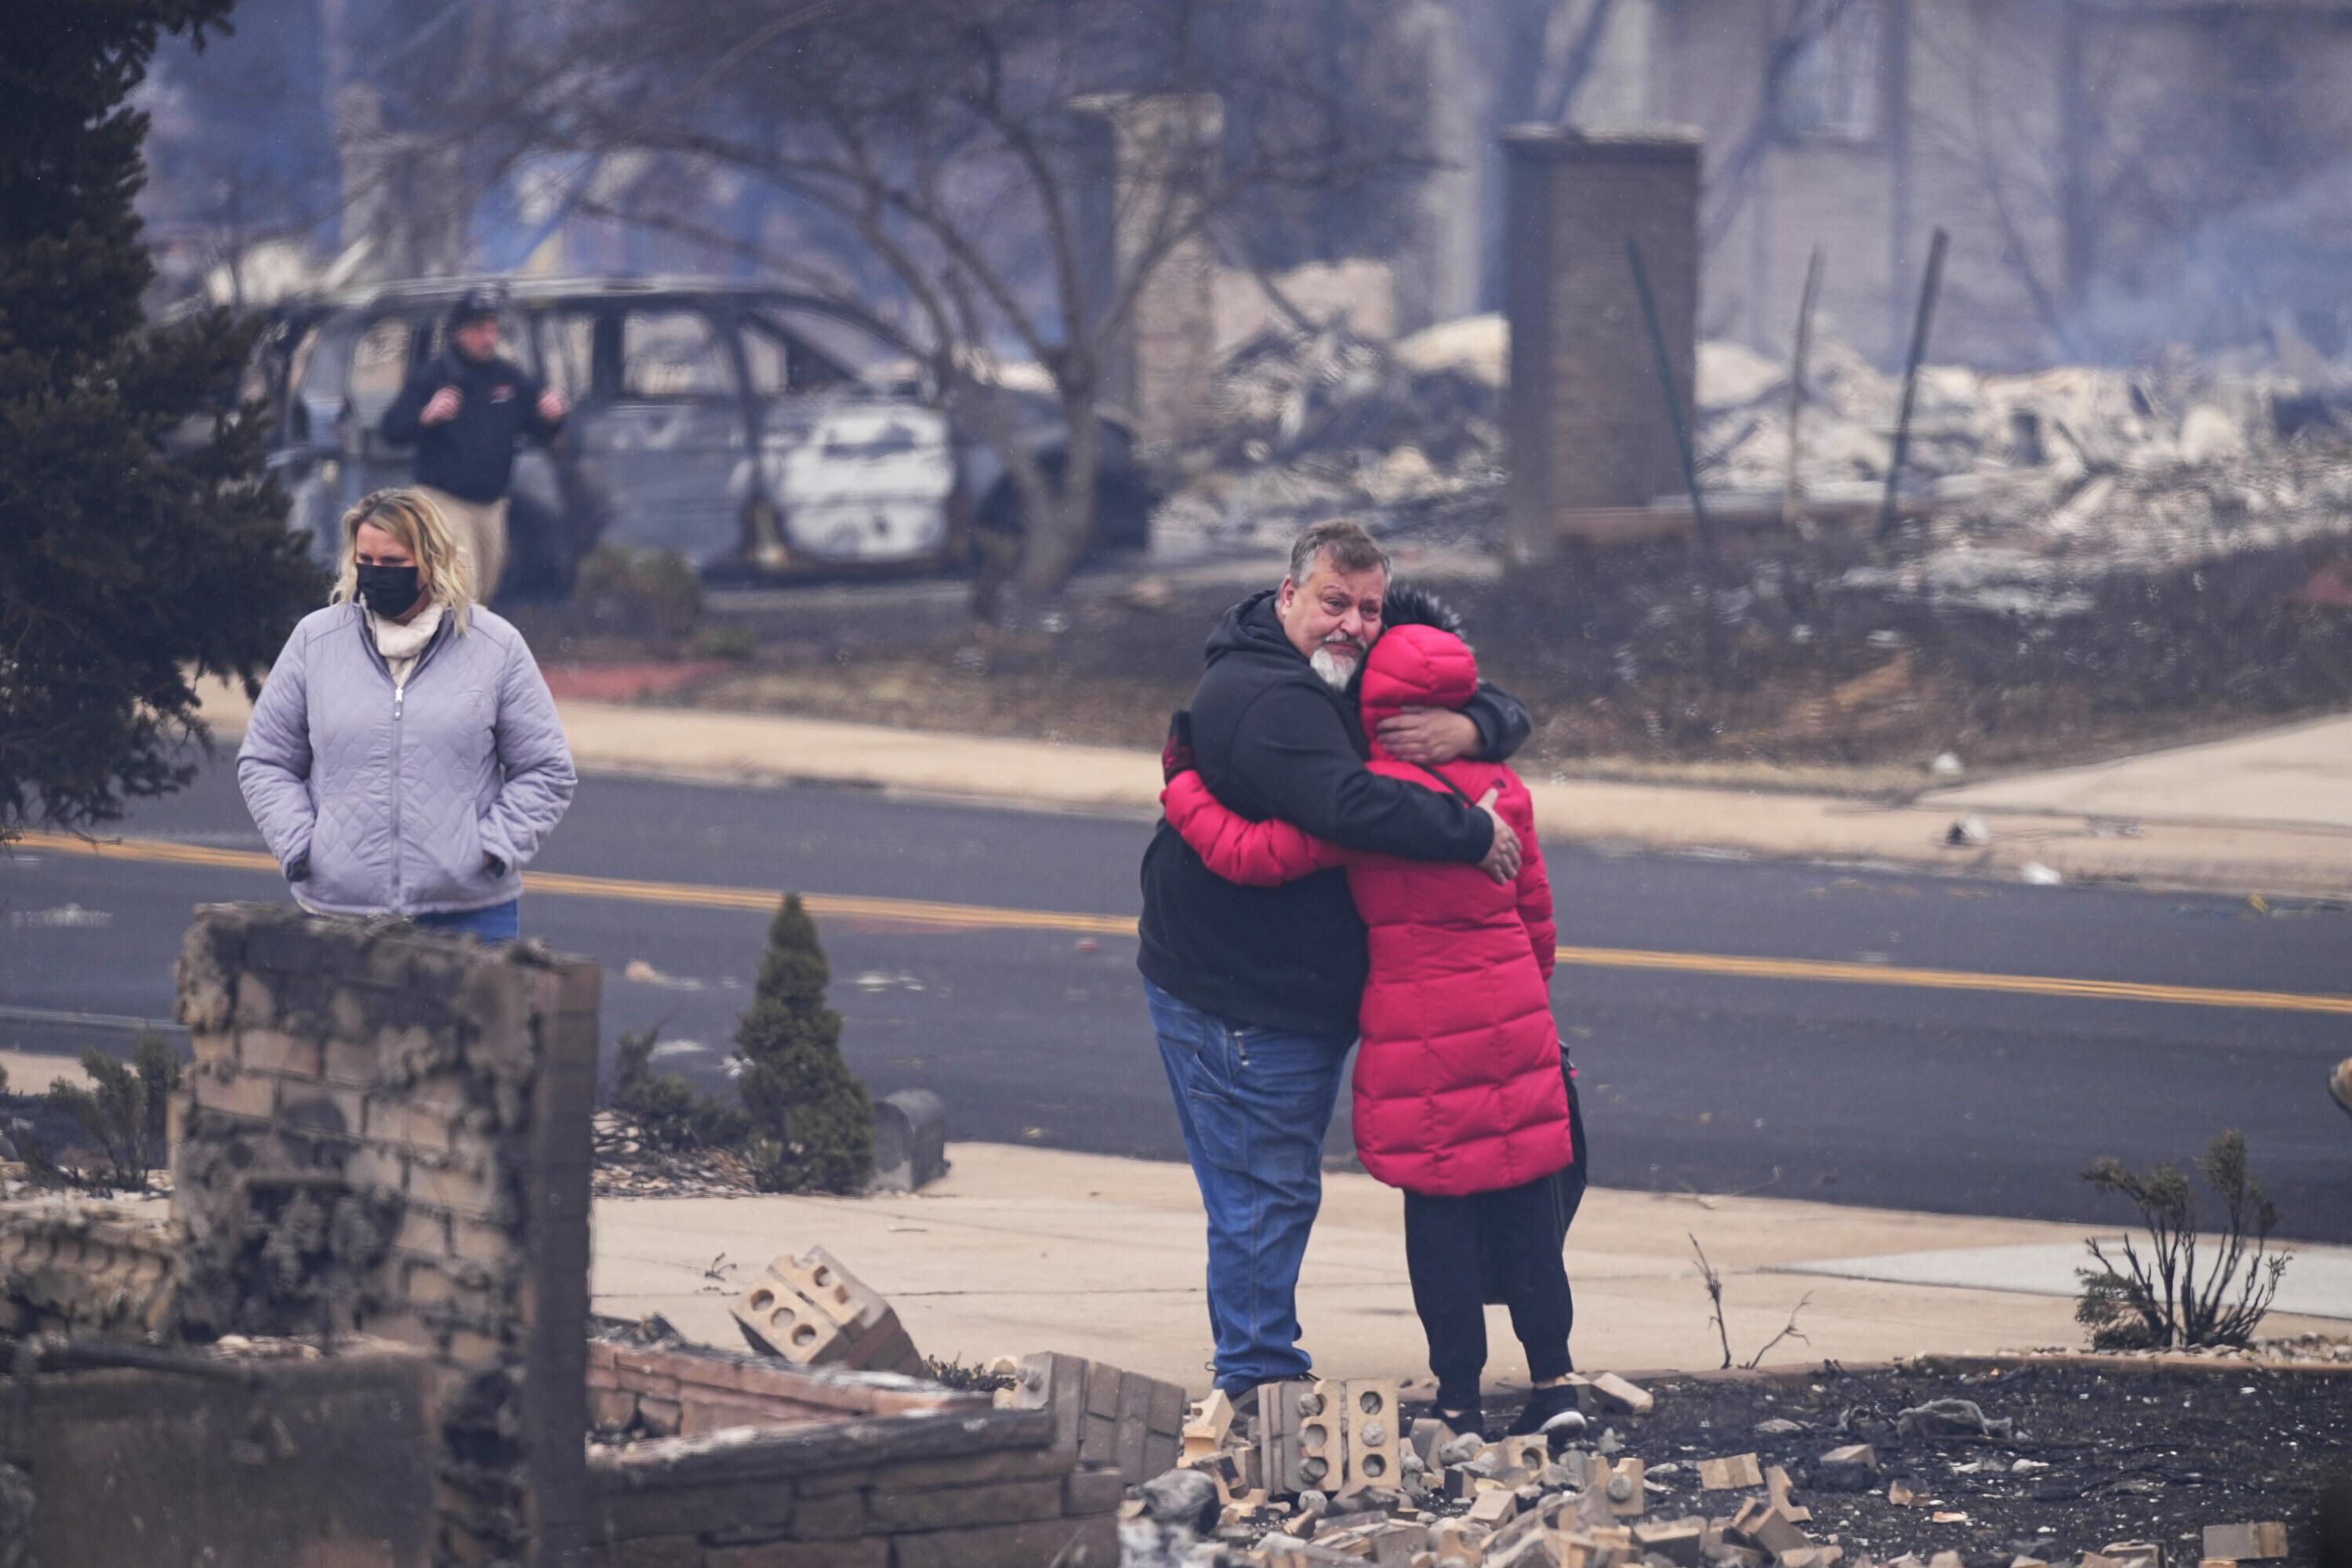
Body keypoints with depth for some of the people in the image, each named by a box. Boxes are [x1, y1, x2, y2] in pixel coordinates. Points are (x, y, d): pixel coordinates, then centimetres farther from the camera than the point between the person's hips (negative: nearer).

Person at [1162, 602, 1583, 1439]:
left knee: (1440, 1218, 3)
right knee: (1523, 1210, 12)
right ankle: (1554, 1379, 13)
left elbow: (1250, 853, -17)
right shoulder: (1500, 788, 4)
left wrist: (1182, 787, -2)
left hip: (1420, 1036, -5)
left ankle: (1460, 1401, 7)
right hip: (1514, 1020, 5)